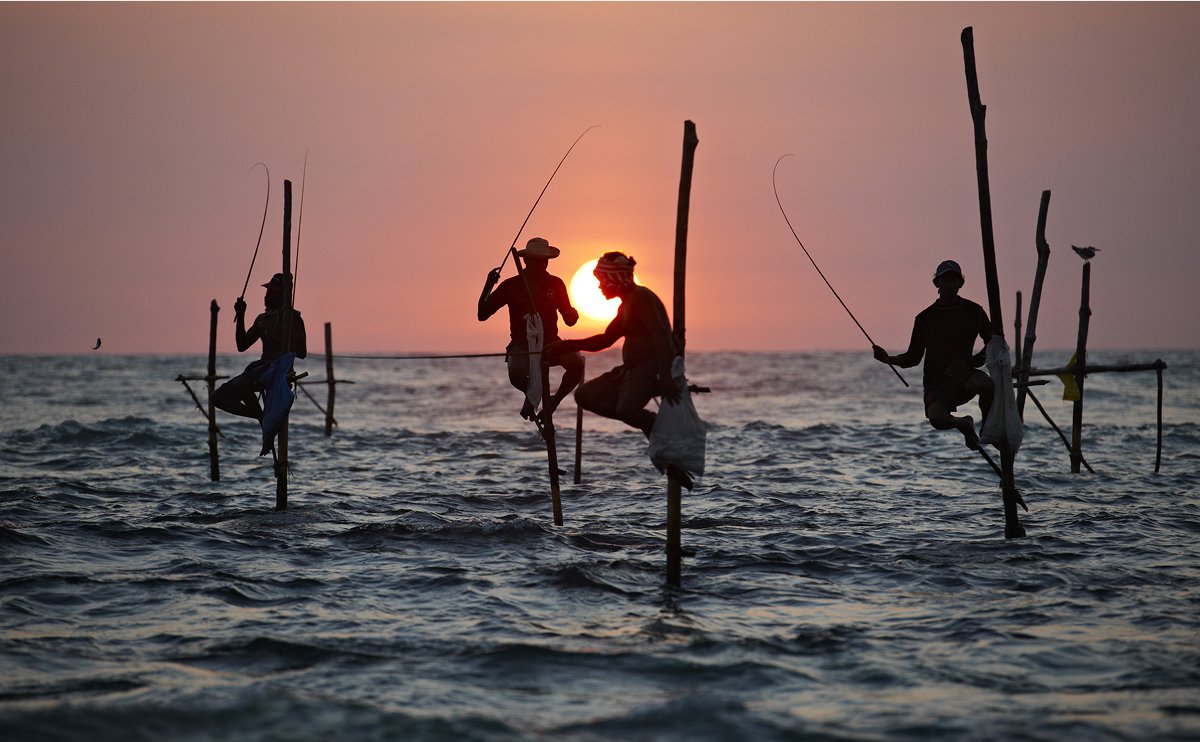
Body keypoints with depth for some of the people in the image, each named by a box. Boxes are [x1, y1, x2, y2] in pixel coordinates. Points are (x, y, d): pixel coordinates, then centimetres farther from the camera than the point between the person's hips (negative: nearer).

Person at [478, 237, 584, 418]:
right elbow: (482, 314, 0)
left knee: (577, 363, -30)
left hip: (550, 342, 2)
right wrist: (488, 286, -15)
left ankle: (554, 401, -1)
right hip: (521, 344, -2)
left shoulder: (556, 284, 7)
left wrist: (573, 315, -14)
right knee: (516, 374, -36)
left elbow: (569, 321, 12)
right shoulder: (511, 286, 1)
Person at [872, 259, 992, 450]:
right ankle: (963, 424, 8)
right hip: (936, 383, 0)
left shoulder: (973, 311, 6)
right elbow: (913, 358, 11)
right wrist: (888, 359, -7)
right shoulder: (925, 318, 6)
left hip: (964, 377, 0)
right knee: (937, 420, -31)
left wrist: (971, 362, -7)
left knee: (986, 384, -37)